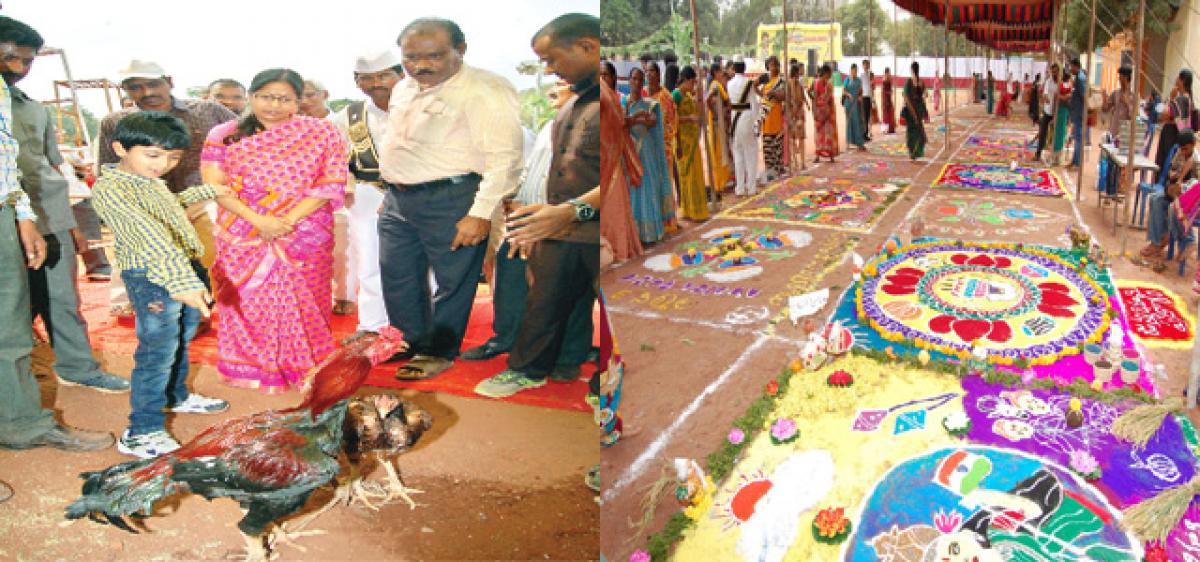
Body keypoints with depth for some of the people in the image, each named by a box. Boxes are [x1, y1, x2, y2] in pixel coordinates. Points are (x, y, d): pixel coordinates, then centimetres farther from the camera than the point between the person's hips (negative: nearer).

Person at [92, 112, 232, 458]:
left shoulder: (152, 181, 11)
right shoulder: (111, 188, -20)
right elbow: (149, 235, -34)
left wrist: (207, 192, 37)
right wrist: (181, 280, -45)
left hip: (187, 271, 9)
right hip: (152, 278, -9)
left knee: (182, 341, 23)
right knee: (157, 354, -5)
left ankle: (176, 396, 43)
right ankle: (141, 433, 4)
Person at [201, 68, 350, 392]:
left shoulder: (322, 133, 0)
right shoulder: (224, 135, 4)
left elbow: (330, 183, -7)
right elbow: (214, 186, -2)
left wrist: (288, 220, -16)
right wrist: (258, 219, -16)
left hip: (305, 238, -1)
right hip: (242, 240, 1)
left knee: (303, 305, 4)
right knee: (246, 304, 6)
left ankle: (305, 369, 20)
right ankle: (251, 369, 22)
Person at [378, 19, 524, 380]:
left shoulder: (483, 91, -16)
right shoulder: (404, 88, 12)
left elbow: (504, 157, -21)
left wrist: (481, 214, -23)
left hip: (451, 201, -8)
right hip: (398, 199, 8)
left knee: (453, 280, 3)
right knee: (397, 275, 16)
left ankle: (439, 353, 21)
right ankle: (412, 342, 35)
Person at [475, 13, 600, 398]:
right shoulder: (572, 104, 16)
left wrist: (574, 210, -29)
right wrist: (538, 225, 23)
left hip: (595, 233, -8)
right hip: (561, 232, 8)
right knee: (544, 305, 16)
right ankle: (528, 370, 34)